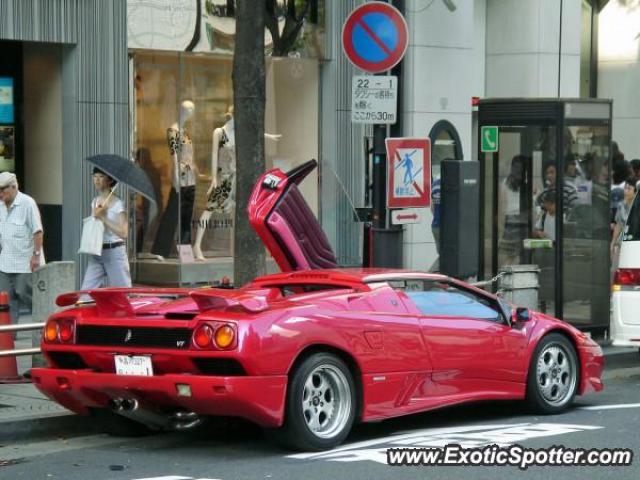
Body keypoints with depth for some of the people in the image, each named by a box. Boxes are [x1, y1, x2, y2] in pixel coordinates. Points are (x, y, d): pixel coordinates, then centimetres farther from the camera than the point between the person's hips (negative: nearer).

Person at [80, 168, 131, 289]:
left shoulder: (117, 204, -8)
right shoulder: (95, 202, 12)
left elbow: (123, 233, -15)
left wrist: (103, 218, -16)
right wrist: (95, 215, 0)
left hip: (114, 252, -6)